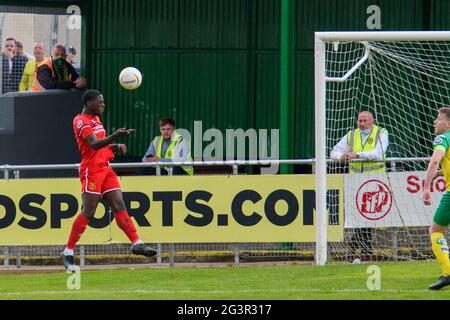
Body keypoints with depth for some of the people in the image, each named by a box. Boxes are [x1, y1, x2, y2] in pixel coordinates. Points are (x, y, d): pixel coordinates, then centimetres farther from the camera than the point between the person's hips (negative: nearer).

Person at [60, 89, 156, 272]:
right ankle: (68, 253, -4)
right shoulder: (81, 121, -10)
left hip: (105, 168, 9)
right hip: (92, 170, -9)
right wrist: (116, 136, -39)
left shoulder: (95, 119, 20)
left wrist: (116, 147, 11)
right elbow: (94, 144, -25)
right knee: (88, 212, -9)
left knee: (119, 206, 1)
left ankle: (137, 244, -3)